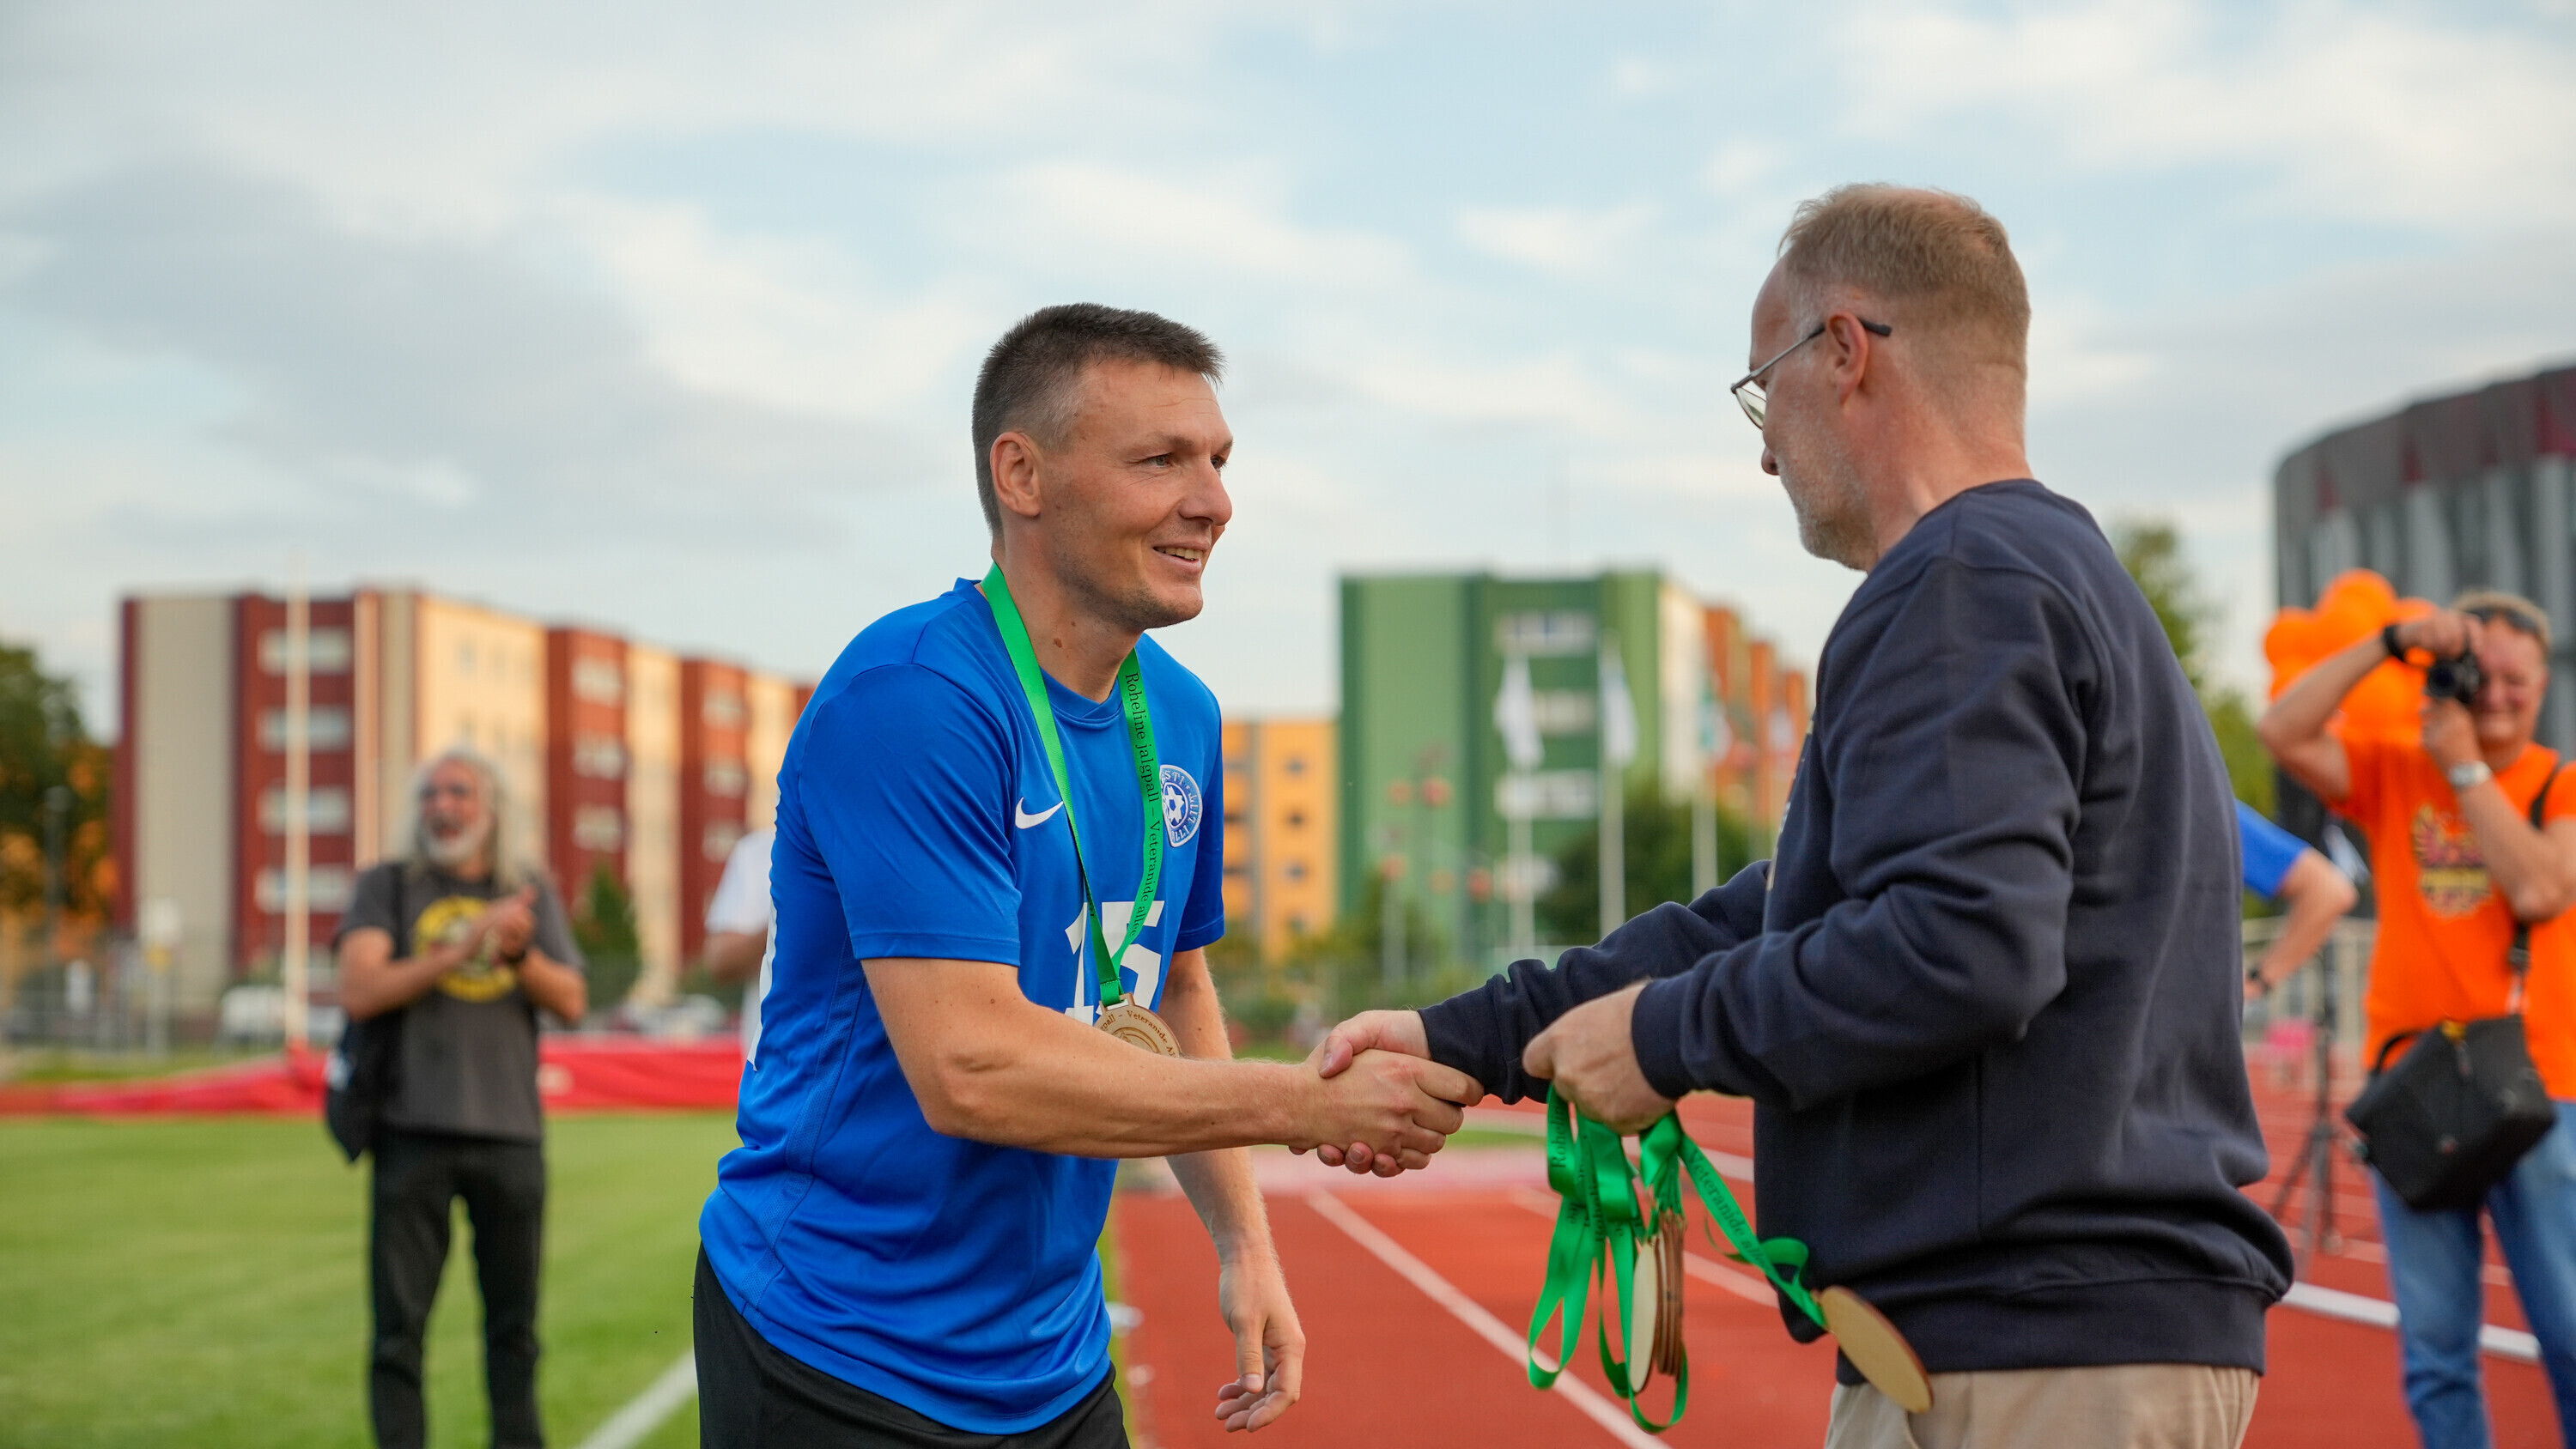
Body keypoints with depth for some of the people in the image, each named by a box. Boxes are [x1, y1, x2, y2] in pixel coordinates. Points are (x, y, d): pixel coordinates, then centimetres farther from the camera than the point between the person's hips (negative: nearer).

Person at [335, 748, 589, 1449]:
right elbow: (359, 991, -10)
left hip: (511, 1130, 2)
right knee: (400, 1326, -2)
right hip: (415, 1130, -2)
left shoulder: (531, 893, 12)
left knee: (514, 1324, 9)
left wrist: (519, 951, -16)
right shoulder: (388, 886, 5)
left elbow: (571, 1002, 3)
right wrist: (461, 949, -17)